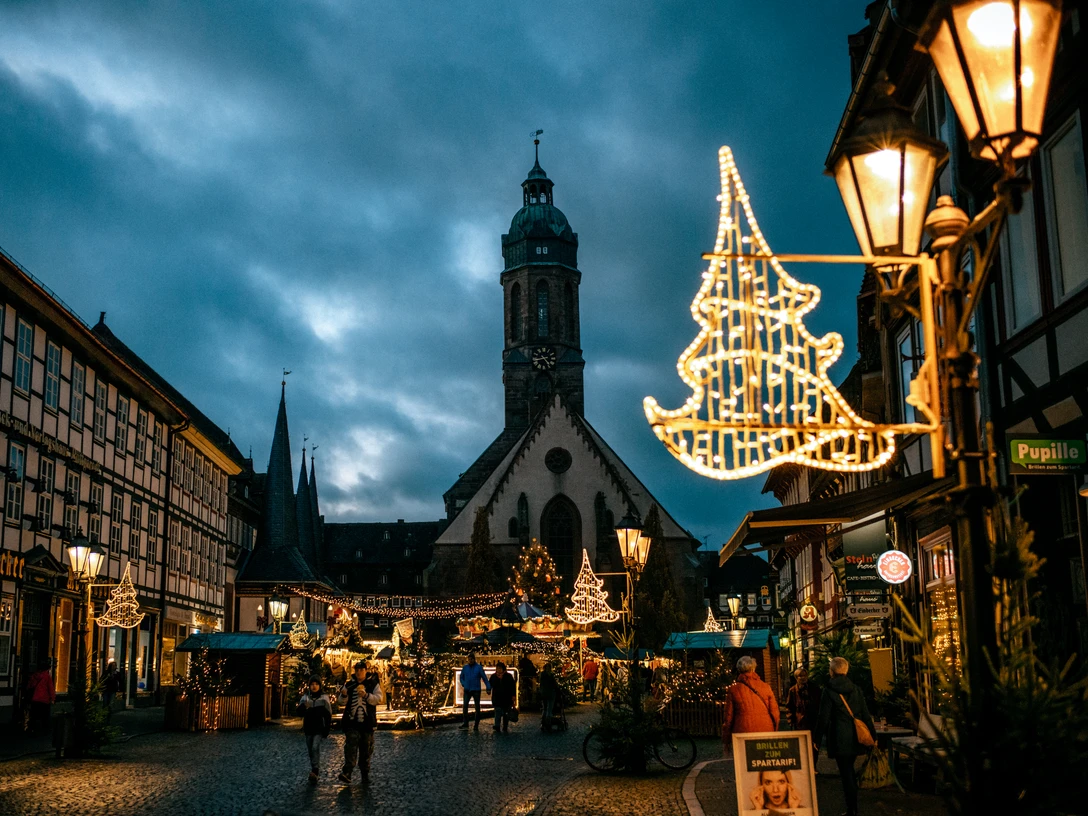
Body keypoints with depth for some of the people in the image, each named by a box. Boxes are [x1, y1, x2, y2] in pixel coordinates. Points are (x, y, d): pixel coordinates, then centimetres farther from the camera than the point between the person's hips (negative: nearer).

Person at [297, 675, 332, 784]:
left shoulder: (324, 697, -2)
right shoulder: (305, 697, 5)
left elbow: (328, 714, 0)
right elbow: (300, 712, 0)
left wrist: (327, 730, -3)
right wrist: (304, 707, -23)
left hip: (319, 728, -4)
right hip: (308, 728, 4)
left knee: (315, 747, -20)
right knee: (310, 751, 8)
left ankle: (315, 771, -28)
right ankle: (314, 772, 19)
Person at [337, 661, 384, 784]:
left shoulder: (373, 684, 2)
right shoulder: (349, 685, 8)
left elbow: (379, 699, -9)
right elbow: (342, 703, 7)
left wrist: (366, 695, -24)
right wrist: (344, 695, -15)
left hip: (367, 722, 0)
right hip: (352, 722, 0)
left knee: (366, 749, 8)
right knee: (350, 747, -13)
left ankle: (365, 773, 19)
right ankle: (347, 773, -22)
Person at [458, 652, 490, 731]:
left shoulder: (479, 667, -3)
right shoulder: (465, 667, 7)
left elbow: (484, 678, -4)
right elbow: (461, 677, 19)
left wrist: (488, 688, -11)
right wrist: (463, 684, 1)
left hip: (476, 690, -2)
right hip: (467, 690, 2)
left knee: (477, 707, 1)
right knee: (464, 706, -9)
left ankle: (476, 725, 8)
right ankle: (465, 723, -4)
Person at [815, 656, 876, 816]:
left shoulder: (829, 691, -9)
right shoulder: (855, 689, 4)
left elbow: (824, 718, -9)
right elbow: (865, 713, 6)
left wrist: (817, 739, -2)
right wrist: (873, 735, 13)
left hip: (839, 737, -5)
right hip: (855, 737, 5)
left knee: (846, 773, -1)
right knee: (849, 770, 16)